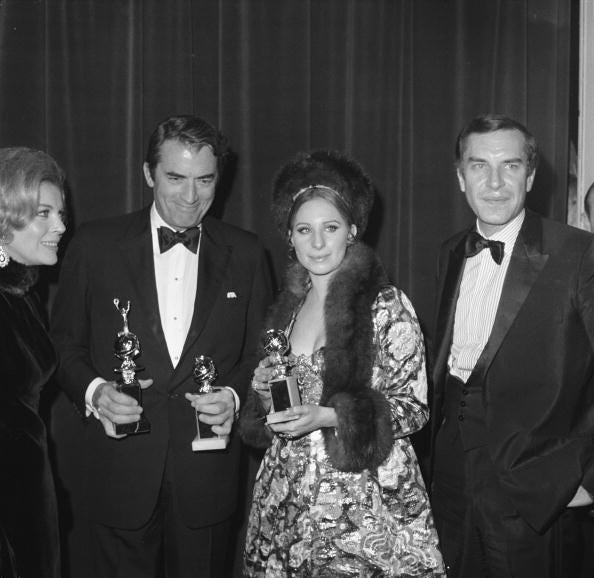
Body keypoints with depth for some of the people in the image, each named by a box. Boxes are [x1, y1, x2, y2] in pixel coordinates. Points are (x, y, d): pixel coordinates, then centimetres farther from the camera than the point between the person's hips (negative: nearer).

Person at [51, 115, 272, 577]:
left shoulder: (245, 253, 2)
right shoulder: (94, 245, -2)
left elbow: (262, 352, 7)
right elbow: (64, 344, 4)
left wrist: (235, 395, -12)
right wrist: (93, 391, -14)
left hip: (208, 474, 1)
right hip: (121, 472, -1)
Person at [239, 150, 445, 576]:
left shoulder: (388, 306, -9)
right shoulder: (289, 305, 8)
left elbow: (413, 408, -10)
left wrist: (327, 417, -20)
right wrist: (265, 390, -4)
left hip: (361, 504, -4)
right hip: (287, 499, 5)